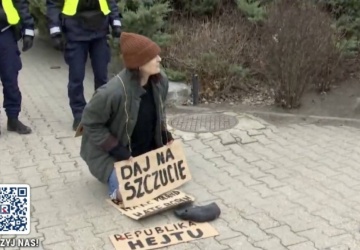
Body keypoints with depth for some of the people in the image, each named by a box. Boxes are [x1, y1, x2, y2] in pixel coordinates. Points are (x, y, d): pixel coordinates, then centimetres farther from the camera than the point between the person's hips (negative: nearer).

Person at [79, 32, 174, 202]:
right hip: (111, 153, -6)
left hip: (147, 150, 7)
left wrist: (166, 137, -4)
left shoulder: (160, 81, -12)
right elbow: (91, 123, -22)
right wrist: (120, 153, -24)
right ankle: (113, 176, 11)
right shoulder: (113, 91, -34)